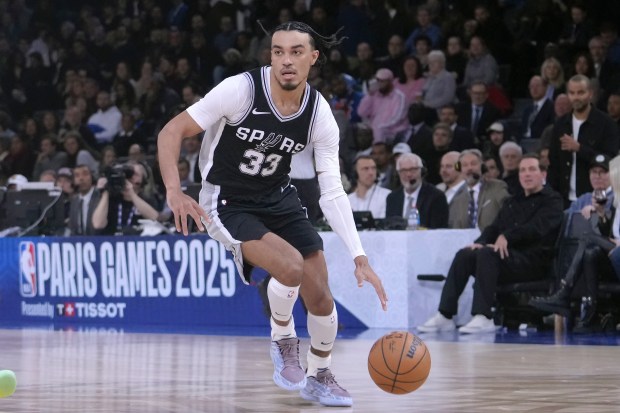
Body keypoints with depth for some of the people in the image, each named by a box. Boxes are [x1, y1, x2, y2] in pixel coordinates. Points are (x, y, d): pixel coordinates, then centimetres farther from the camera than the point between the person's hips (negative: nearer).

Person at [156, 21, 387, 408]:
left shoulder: (320, 114, -12)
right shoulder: (241, 89, -24)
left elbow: (333, 193, -8)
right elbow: (172, 132, -19)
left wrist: (360, 257, -17)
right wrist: (174, 191, -33)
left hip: (278, 198, 5)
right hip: (227, 203, -5)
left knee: (321, 296, 1)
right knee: (291, 266, -29)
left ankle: (319, 377, 28)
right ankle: (283, 339, 2)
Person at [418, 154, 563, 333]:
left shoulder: (552, 201, 5)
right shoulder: (512, 202, 28)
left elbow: (537, 228, -12)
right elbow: (494, 228, 19)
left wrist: (507, 237, -24)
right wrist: (480, 242, -4)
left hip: (531, 259, -7)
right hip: (507, 255, 7)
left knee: (486, 254, -32)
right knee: (464, 255, -18)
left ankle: (483, 318, -38)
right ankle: (445, 316, -23)